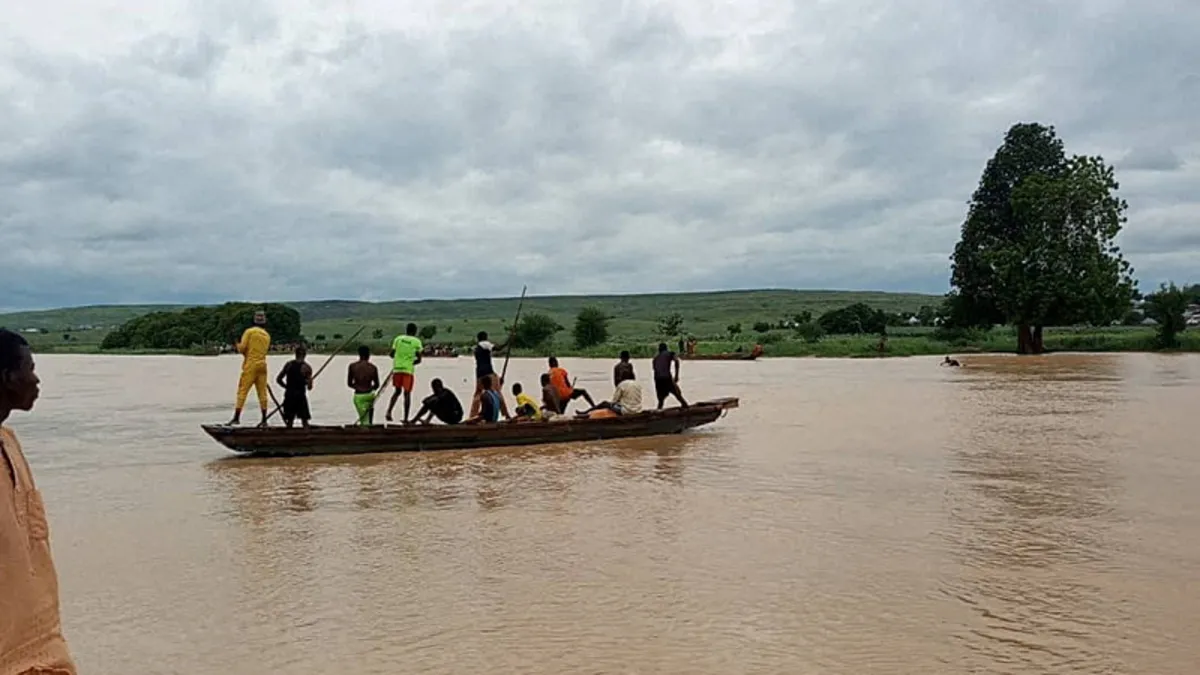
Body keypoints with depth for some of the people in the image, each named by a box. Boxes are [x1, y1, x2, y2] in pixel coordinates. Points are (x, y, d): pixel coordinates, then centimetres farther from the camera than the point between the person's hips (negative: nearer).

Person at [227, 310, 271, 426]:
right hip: (262, 365, 5)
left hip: (250, 365, -5)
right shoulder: (267, 335, 12)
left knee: (242, 390, -2)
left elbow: (241, 348, -7)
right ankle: (264, 420, 5)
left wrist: (238, 345, 15)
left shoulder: (249, 331, -4)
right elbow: (265, 350, 13)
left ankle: (236, 417, -6)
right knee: (262, 392, 6)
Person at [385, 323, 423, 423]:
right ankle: (405, 419, 2)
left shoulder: (398, 338, 7)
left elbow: (392, 354, 5)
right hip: (408, 369, -3)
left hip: (397, 368, 3)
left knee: (397, 391, 19)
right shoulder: (417, 341, 0)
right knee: (407, 393, 3)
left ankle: (389, 412, 4)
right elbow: (419, 359, -3)